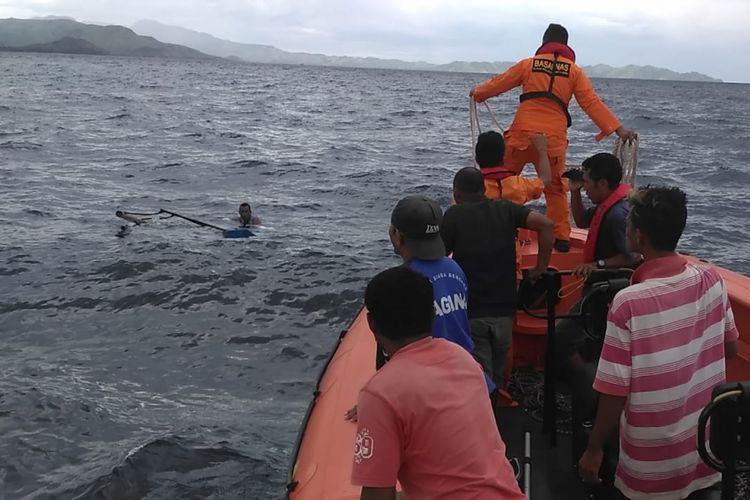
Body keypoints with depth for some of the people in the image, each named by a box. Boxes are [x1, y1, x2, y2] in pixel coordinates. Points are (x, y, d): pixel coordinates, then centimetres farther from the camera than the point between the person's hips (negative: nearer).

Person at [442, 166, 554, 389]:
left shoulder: (454, 215, -4)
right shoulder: (506, 209, 5)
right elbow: (545, 223, -5)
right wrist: (541, 268, 1)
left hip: (470, 312, -4)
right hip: (504, 308, 4)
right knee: (497, 376, 19)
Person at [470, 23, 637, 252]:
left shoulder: (529, 64, 10)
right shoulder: (574, 70, 9)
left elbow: (499, 83, 18)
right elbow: (592, 103, 2)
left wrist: (477, 92, 37)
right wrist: (618, 129, 2)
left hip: (522, 132, -1)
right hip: (554, 137, 1)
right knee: (555, 190, 13)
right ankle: (561, 238, 13)